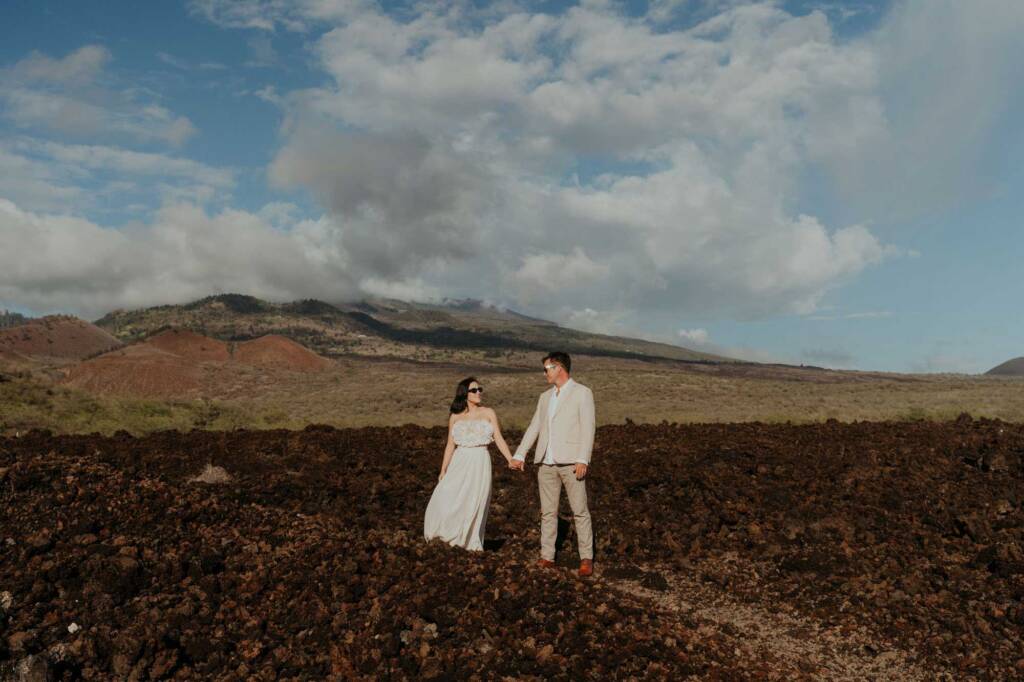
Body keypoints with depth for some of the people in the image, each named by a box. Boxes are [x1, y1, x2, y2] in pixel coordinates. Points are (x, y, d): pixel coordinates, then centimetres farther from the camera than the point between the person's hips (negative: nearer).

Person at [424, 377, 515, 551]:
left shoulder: (488, 413, 2)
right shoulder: (455, 416, 6)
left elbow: (499, 439, -3)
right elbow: (450, 445, 10)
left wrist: (511, 460, -17)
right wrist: (443, 470, 8)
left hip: (480, 463, -2)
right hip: (460, 463, 2)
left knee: (473, 503, 1)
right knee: (445, 499, -6)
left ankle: (471, 543, 16)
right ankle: (449, 534, 17)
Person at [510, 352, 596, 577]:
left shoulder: (582, 393, -1)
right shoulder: (545, 397, 17)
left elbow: (587, 429, -8)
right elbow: (533, 427, 17)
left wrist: (583, 460, -16)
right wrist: (519, 455, 8)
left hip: (570, 463, -6)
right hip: (546, 463, 6)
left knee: (580, 511, -2)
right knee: (547, 512, 8)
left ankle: (587, 559, 4)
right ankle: (547, 557, 13)